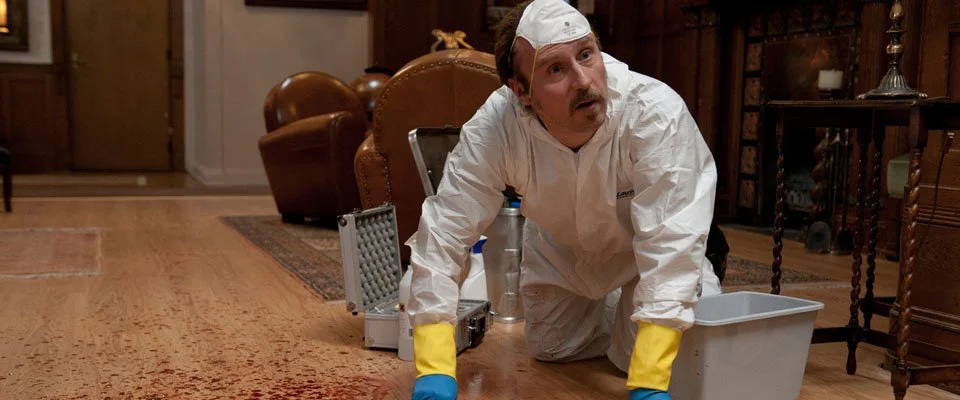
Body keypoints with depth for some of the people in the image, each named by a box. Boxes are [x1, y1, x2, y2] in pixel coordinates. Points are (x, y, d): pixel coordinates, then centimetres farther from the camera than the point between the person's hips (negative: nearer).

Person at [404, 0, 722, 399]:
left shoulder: (656, 112, -40)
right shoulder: (494, 126, -35)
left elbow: (671, 241, -43)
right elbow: (443, 232, -33)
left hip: (646, 250, -2)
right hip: (560, 249, 2)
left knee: (659, 361, -10)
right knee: (551, 352, 11)